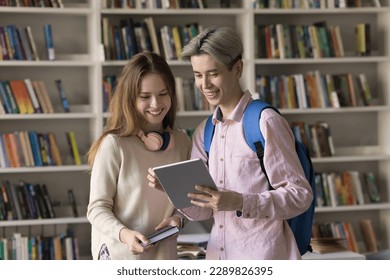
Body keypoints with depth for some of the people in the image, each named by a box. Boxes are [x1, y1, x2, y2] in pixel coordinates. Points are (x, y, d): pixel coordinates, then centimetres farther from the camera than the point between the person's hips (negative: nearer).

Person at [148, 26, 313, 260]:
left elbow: (300, 195, -13)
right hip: (219, 256, 6)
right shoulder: (205, 132, 10)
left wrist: (239, 202, -24)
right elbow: (202, 211, 10)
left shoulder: (266, 123, -11)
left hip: (264, 258, -6)